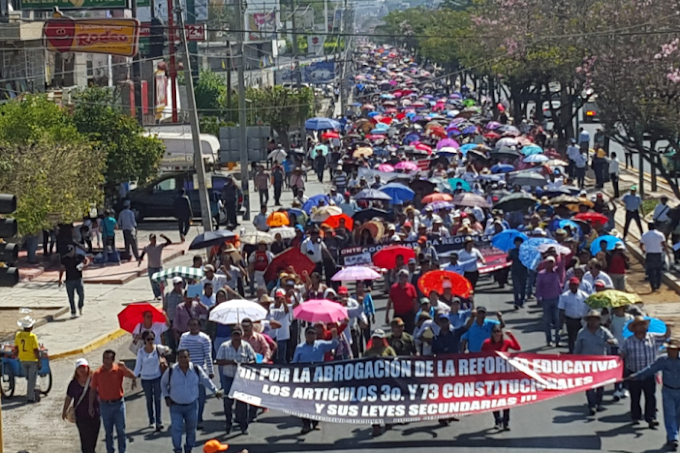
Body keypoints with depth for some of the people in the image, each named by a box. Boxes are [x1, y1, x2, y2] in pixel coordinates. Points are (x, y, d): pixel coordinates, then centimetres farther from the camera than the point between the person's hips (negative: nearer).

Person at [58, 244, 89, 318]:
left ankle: (80, 308, 19)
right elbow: (62, 269, 12)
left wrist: (84, 265, -9)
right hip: (69, 281, 1)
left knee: (81, 295, -9)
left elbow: (87, 260, 12)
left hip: (78, 279, -1)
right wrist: (60, 279, 10)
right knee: (71, 298, 3)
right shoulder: (64, 259, 1)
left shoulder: (79, 256, -3)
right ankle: (73, 313, 12)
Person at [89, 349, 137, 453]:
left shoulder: (119, 369, -6)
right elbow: (93, 390, 2)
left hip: (118, 403, -1)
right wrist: (91, 406, -1)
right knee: (108, 432, 10)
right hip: (105, 405, 1)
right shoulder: (97, 373, -4)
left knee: (121, 430, 5)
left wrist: (124, 367, -32)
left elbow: (133, 376, -15)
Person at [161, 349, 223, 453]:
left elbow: (206, 381, 9)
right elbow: (163, 383, 9)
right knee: (176, 429, -10)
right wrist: (166, 396, 2)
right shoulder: (171, 371, -9)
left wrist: (215, 391, 11)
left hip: (192, 405, 2)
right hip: (175, 406, -1)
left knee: (191, 429, 11)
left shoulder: (196, 369, -7)